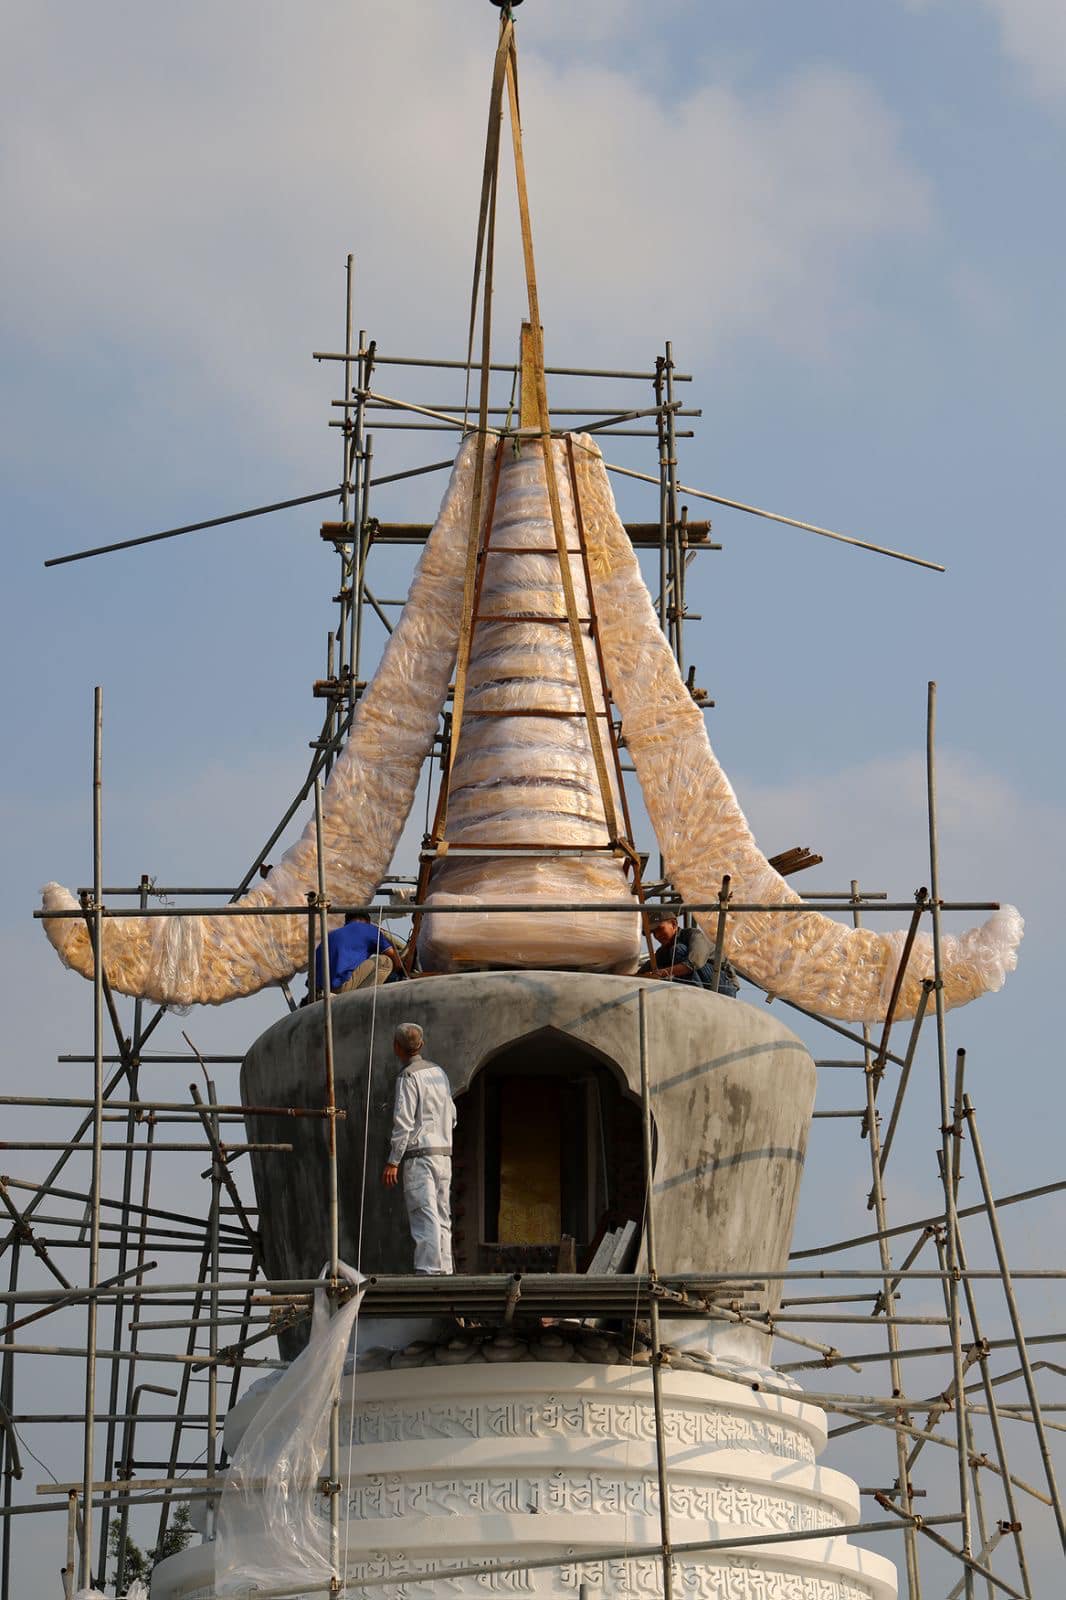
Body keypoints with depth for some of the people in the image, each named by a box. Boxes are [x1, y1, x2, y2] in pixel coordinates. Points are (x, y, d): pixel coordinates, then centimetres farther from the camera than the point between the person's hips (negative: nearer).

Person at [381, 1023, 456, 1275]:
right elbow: (451, 1116, 19)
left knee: (424, 1216, -12)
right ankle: (444, 1270, 8)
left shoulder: (408, 1077, -9)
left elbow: (403, 1123, -14)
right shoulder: (439, 1072, 14)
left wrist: (392, 1162, -12)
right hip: (444, 1151, 8)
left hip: (419, 1153, -8)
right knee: (442, 1217, 9)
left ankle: (428, 1270, -17)